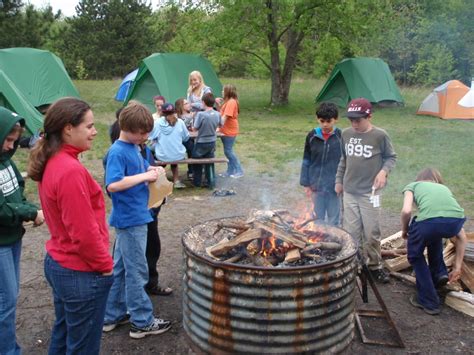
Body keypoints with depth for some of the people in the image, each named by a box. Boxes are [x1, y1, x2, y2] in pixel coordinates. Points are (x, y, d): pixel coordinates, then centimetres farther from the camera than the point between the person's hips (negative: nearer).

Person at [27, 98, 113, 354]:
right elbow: (84, 233, -26)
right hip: (81, 273, -9)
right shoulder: (71, 171, -26)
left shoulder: (51, 164, 3)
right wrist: (105, 265, -11)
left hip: (57, 263, 9)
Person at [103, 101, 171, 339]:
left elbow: (139, 170, 23)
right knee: (136, 272, 2)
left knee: (121, 268, 18)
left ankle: (113, 315, 31)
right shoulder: (117, 152, -18)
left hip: (135, 217, 9)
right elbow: (113, 185, -29)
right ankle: (142, 322, 15)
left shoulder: (134, 148, 10)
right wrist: (145, 176, -24)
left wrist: (152, 170, 1)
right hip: (130, 219, -9)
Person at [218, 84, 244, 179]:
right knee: (228, 151, 13)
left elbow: (225, 116, -22)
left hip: (229, 131, -10)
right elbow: (222, 113, 13)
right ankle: (230, 171, 20)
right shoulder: (228, 102, 14)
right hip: (226, 131, 10)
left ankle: (239, 171, 4)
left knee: (228, 151, -4)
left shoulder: (231, 102, -17)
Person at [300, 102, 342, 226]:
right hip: (316, 185, 2)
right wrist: (306, 183, 2)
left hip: (334, 186, -2)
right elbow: (306, 161, 4)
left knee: (333, 220, 11)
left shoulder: (340, 136, -9)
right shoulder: (312, 136, -2)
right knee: (318, 219, 15)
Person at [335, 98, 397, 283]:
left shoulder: (380, 135, -10)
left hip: (369, 192, -3)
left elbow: (391, 157, 2)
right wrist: (339, 180, 17)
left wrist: (384, 171, -16)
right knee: (351, 231, 7)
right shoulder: (346, 133, 2)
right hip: (349, 191, 3)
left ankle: (375, 265, 21)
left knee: (371, 232, 3)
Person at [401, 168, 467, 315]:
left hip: (430, 221, -4)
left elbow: (406, 211, 5)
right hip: (456, 221, 4)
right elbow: (462, 237, 33)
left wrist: (404, 230, 25)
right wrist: (457, 266, 39)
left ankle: (429, 302, 26)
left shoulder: (412, 186, 30)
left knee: (415, 255, 27)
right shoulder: (444, 188, 38)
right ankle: (439, 273, 33)